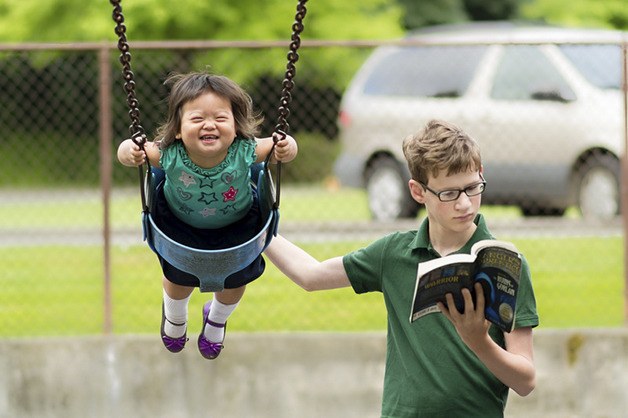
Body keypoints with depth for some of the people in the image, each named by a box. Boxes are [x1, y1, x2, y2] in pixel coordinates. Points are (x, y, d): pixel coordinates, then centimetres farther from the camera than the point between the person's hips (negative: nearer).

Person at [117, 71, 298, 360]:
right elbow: (128, 151, -25)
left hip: (236, 225, 1)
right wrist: (129, 152, -47)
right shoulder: (168, 155, -39)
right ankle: (174, 317, 56)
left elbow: (281, 146, -23)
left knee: (235, 282, 16)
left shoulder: (245, 152, -39)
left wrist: (286, 149, -45)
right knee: (179, 279, 16)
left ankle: (216, 320, 54)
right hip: (180, 224, -1)